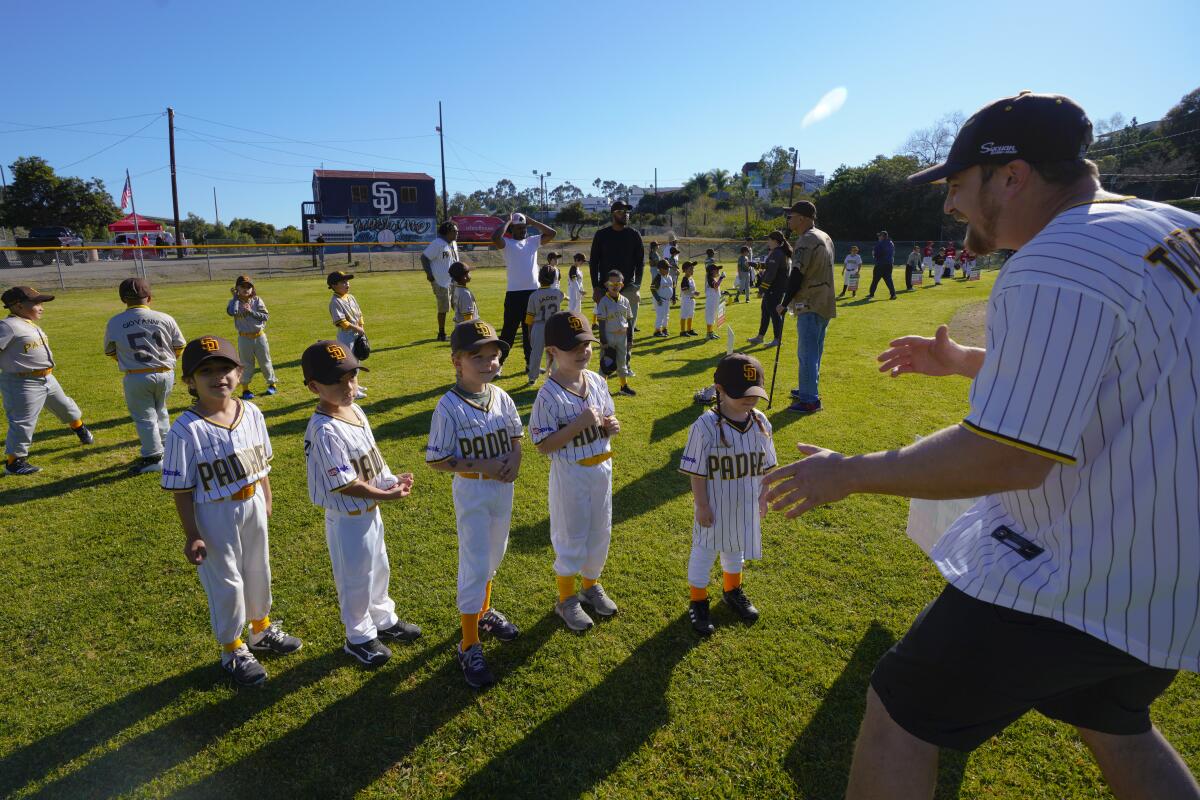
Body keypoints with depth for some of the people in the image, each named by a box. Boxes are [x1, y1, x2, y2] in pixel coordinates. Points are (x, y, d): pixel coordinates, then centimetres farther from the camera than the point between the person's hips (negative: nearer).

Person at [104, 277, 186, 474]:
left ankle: (154, 458, 15)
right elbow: (179, 347, 5)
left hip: (136, 378, -2)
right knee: (160, 412, 23)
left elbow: (110, 352, 7)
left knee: (144, 417, 10)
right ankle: (166, 448, 33)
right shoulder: (164, 319, -7)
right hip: (166, 374, 3)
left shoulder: (114, 323, -7)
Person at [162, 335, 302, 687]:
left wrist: (266, 500, 13)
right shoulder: (186, 430, -21)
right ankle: (232, 650, 33)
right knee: (225, 582, 10)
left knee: (259, 571, 22)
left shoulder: (252, 413, -5)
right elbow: (181, 489, -16)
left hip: (253, 508, 6)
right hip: (215, 515, -5)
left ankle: (262, 629, 47)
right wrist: (192, 535, -14)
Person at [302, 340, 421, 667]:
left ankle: (383, 619, 47)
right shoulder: (324, 430, -28)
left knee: (379, 569, 26)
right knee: (355, 580, 11)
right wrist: (385, 496, -20)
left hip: (371, 510, 9)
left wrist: (391, 480, -3)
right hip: (347, 518, -9)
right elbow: (345, 484, -27)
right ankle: (359, 637, 32)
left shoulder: (356, 410, 0)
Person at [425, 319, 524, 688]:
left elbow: (515, 436, 9)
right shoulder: (449, 407, -21)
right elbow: (436, 460, -18)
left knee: (494, 555, 23)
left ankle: (484, 612, 47)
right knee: (475, 566, -1)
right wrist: (482, 467, -24)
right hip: (471, 491, -6)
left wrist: (515, 457, -13)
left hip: (503, 486, 6)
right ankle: (469, 646, 14)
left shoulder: (502, 397, -4)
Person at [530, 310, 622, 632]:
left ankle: (591, 586, 44)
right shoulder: (549, 395, -21)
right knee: (572, 538, 8)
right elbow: (543, 445, -21)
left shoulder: (597, 381, -2)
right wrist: (579, 424, -28)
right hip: (571, 474, -6)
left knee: (600, 533, 21)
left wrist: (611, 426, -12)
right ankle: (566, 599, 31)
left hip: (602, 469, 6)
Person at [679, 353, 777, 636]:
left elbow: (764, 466, 4)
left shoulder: (761, 423, -8)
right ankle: (698, 601, 34)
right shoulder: (705, 426, -24)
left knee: (736, 548, 26)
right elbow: (697, 472, -18)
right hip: (715, 506, -5)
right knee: (705, 550, 12)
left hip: (746, 505, 5)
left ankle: (732, 591, 51)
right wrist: (702, 505, -15)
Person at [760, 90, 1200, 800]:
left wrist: (849, 473, -18)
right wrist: (964, 360, 23)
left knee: (899, 714, 5)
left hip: (1073, 583, -9)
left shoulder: (1053, 270, -24)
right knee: (1115, 726, 33)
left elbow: (1007, 457, -28)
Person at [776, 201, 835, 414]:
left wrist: (785, 303, -13)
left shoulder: (807, 240, -16)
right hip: (824, 304, 10)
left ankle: (810, 400, -4)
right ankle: (808, 390, 31)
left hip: (811, 306, -10)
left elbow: (797, 275, -19)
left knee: (807, 353, -6)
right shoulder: (825, 237, 15)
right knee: (814, 351, 19)